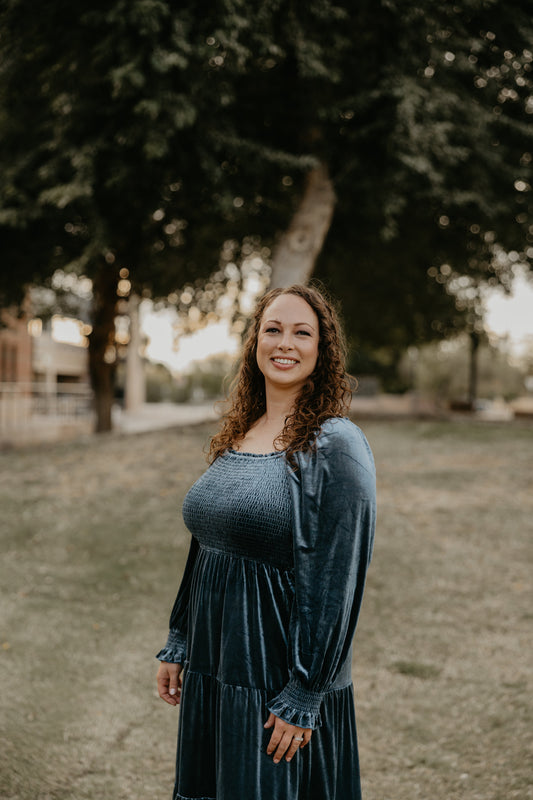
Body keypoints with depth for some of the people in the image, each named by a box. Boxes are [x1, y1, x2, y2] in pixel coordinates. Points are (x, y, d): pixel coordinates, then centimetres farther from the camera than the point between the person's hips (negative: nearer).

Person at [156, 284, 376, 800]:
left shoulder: (335, 445, -14)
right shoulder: (235, 435, 7)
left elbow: (335, 582, -17)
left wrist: (304, 696, -18)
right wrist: (177, 645, 13)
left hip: (280, 678, -7)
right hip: (212, 666, 7)